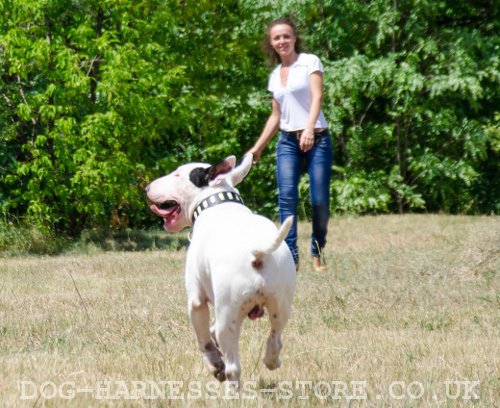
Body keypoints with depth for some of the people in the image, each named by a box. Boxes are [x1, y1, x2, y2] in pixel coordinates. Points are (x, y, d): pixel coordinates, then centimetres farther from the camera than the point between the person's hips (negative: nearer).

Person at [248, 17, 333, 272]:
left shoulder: (310, 62, 1)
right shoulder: (275, 75, 17)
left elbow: (317, 96, -12)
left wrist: (309, 128, -27)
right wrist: (258, 148, 18)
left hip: (316, 139, -4)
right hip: (287, 142, 4)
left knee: (319, 200, -7)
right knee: (286, 196, -15)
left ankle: (317, 252, 11)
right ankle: (291, 255, -19)